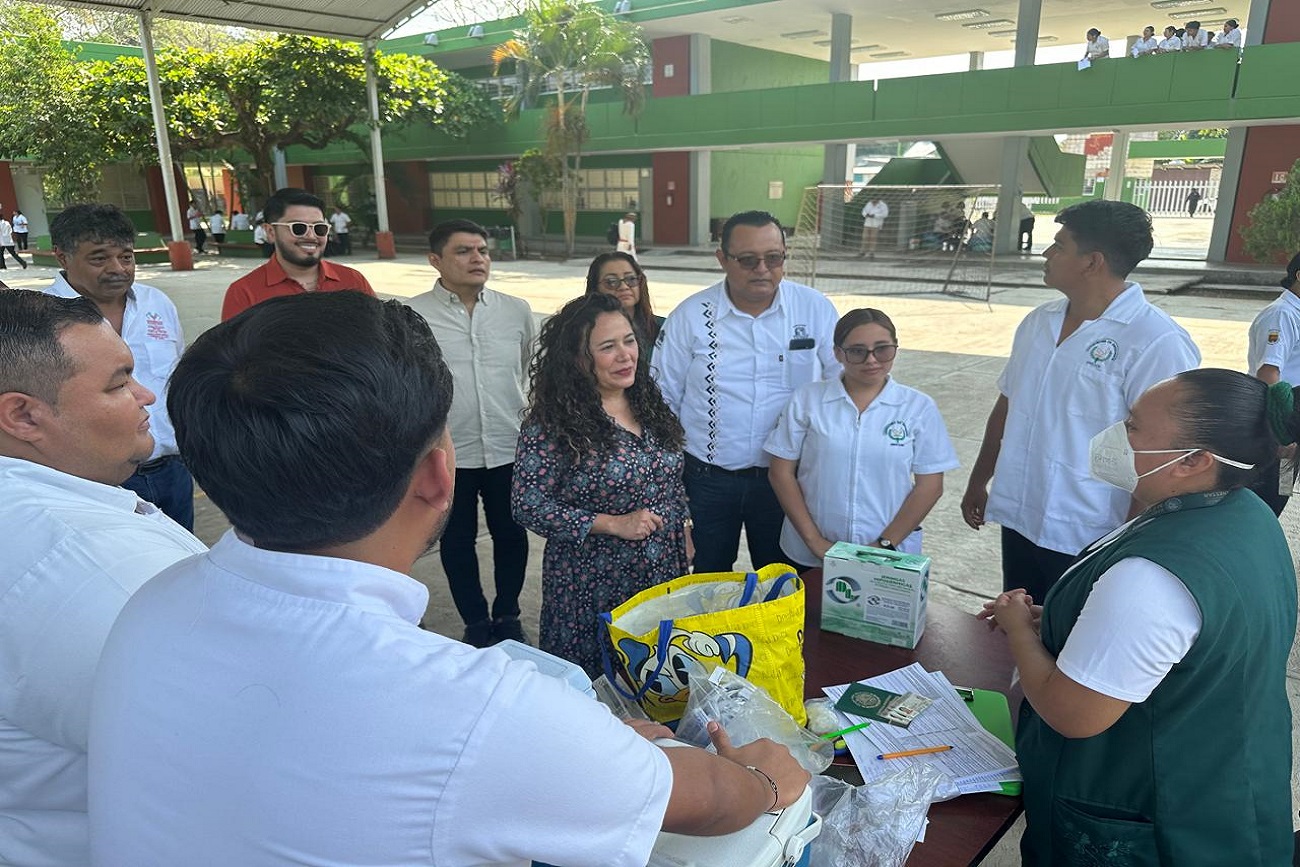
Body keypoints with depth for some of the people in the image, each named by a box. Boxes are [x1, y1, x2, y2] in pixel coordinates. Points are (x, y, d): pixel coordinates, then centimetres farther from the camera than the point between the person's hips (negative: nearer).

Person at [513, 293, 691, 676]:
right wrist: (612, 524, -20)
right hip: (592, 585, -5)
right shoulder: (553, 422, -17)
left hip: (664, 573, 6)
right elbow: (527, 504, -18)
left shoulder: (649, 403, 3)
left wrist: (683, 531, 12)